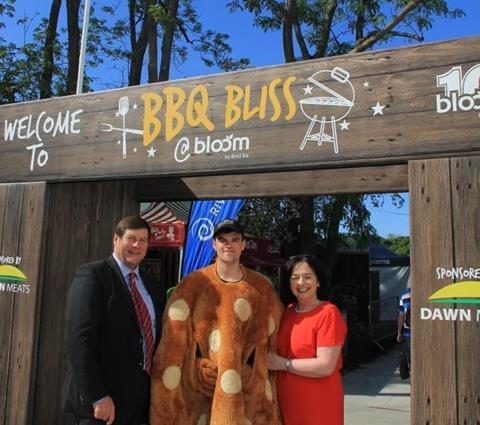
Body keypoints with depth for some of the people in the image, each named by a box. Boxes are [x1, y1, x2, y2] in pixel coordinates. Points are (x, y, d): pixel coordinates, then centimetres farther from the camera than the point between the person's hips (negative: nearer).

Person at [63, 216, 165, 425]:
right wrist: (97, 397, -20)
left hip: (141, 398, 6)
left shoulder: (153, 286, 12)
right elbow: (79, 339, -17)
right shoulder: (92, 274, -8)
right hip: (103, 399, -6)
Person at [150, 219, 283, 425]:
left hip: (248, 387, 2)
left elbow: (271, 338, 11)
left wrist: (263, 375, 4)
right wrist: (198, 370, -7)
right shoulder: (193, 283, -1)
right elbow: (175, 338, -1)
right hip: (200, 383, -1)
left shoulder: (262, 287, 5)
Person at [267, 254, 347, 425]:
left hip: (319, 406, -6)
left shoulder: (328, 313, -15)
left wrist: (282, 363, -15)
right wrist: (269, 359, 1)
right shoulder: (287, 312, 6)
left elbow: (325, 366, -21)